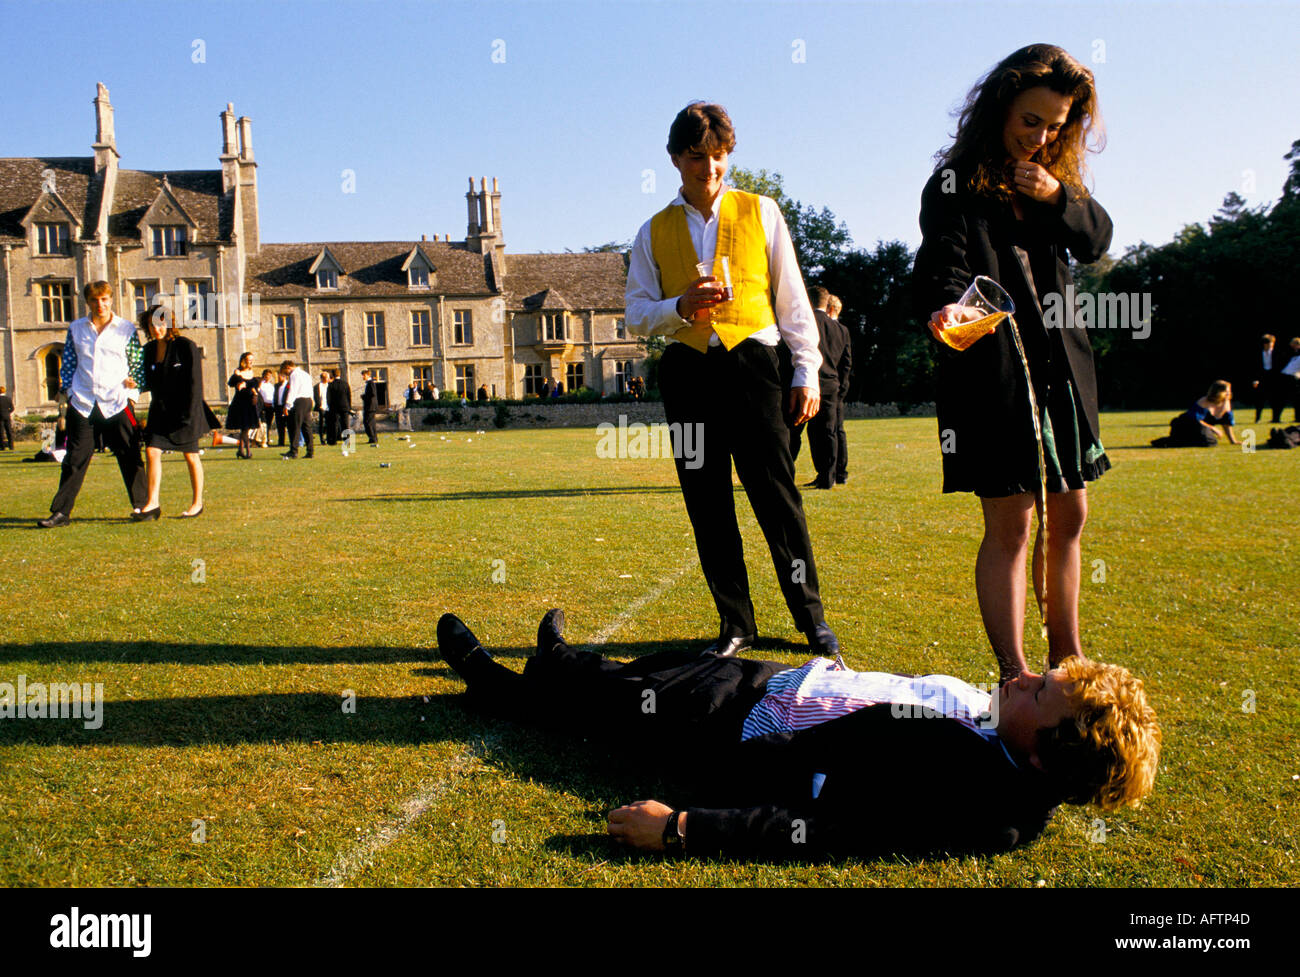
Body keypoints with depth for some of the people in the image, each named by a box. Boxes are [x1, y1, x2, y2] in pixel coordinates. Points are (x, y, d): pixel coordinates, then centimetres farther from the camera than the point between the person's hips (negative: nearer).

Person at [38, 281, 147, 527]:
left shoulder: (127, 329, 4)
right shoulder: (76, 329, 10)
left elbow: (138, 365, 8)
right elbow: (68, 364, 13)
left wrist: (133, 392, -3)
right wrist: (69, 391, 3)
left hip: (117, 404, -2)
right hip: (82, 403, 2)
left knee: (129, 457, 3)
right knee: (75, 459, 4)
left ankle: (141, 506, 14)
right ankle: (61, 512, 7)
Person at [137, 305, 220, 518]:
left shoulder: (186, 346, -10)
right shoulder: (149, 349, 7)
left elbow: (195, 383, -12)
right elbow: (150, 382, 17)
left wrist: (189, 414, -16)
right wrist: (135, 384, -3)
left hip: (184, 411, -5)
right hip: (160, 410, 5)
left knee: (191, 456, 4)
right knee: (152, 452, -6)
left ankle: (197, 503, 15)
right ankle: (153, 503, -4)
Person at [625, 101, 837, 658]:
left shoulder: (760, 213, 11)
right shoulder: (655, 232, 13)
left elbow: (790, 295, 10)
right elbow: (636, 314, 10)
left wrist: (806, 369, 3)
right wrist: (681, 307, -11)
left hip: (751, 363, -2)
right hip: (687, 371, 2)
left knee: (777, 496, -4)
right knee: (708, 506, 4)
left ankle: (812, 618, 9)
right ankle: (735, 625, 15)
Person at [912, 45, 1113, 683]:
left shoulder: (1057, 178, 16)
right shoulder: (954, 185, -3)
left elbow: (1097, 240, 10)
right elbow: (943, 265, -15)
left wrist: (1059, 197, -8)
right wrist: (946, 307, -37)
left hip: (1062, 366, 7)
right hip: (993, 368, -7)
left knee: (1068, 516, 12)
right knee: (1010, 525, -8)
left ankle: (1067, 660, 25)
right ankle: (1015, 678, 0)